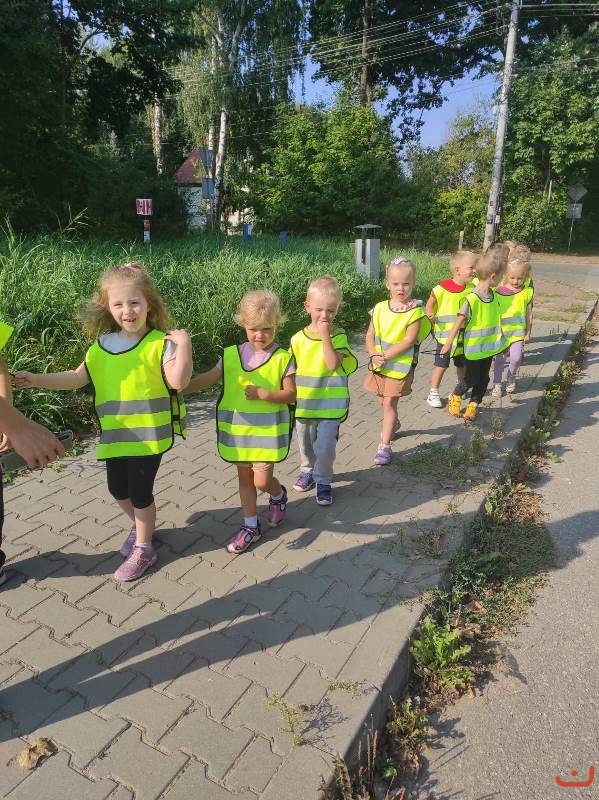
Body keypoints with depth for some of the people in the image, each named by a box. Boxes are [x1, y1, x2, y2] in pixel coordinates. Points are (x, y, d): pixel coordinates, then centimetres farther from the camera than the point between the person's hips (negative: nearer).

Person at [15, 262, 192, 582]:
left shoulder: (159, 343, -15)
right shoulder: (102, 345, 4)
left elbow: (178, 381, -27)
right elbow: (78, 377, 11)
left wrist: (184, 344, -34)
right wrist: (37, 379, 3)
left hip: (147, 433, -6)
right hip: (114, 433, 6)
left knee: (140, 492, 5)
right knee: (117, 489, 19)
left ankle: (143, 550, 26)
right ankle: (140, 526, 48)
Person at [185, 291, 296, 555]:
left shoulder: (283, 358, -8)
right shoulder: (232, 355, 0)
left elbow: (290, 395, -9)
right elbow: (209, 378, 3)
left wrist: (262, 394, -22)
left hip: (268, 430, -4)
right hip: (238, 428, 4)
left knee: (262, 481, -2)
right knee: (244, 478, 14)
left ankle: (278, 495, 34)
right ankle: (251, 526, 30)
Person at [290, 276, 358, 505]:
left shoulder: (338, 336, -8)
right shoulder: (298, 339, -2)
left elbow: (333, 364, -23)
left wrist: (325, 337, -24)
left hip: (330, 405, -3)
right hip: (303, 405, 3)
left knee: (325, 446, -6)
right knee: (305, 443, 20)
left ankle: (323, 480, 16)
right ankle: (308, 470, 44)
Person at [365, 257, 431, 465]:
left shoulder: (415, 311, -14)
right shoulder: (380, 308, 0)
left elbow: (408, 341, -20)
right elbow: (370, 336, 1)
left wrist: (384, 356, -21)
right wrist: (374, 355, -15)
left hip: (400, 367, -5)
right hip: (379, 365, 5)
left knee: (389, 403, -5)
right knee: (383, 401, 20)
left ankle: (384, 445, 3)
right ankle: (394, 424, 50)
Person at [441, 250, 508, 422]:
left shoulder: (493, 295, 0)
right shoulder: (472, 299, -23)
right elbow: (459, 322, -20)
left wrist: (502, 341, 18)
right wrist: (448, 344, -17)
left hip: (489, 346, 7)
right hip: (474, 347, -7)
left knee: (483, 378, 12)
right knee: (471, 378, 6)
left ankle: (473, 405, 27)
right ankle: (455, 396, 32)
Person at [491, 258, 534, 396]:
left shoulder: (527, 292, -1)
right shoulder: (499, 291, -4)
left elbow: (529, 313, 6)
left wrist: (528, 332, 9)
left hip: (518, 330, 0)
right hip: (501, 330, 0)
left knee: (516, 357, -9)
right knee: (500, 358, 4)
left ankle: (511, 379, 18)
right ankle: (497, 383, 19)